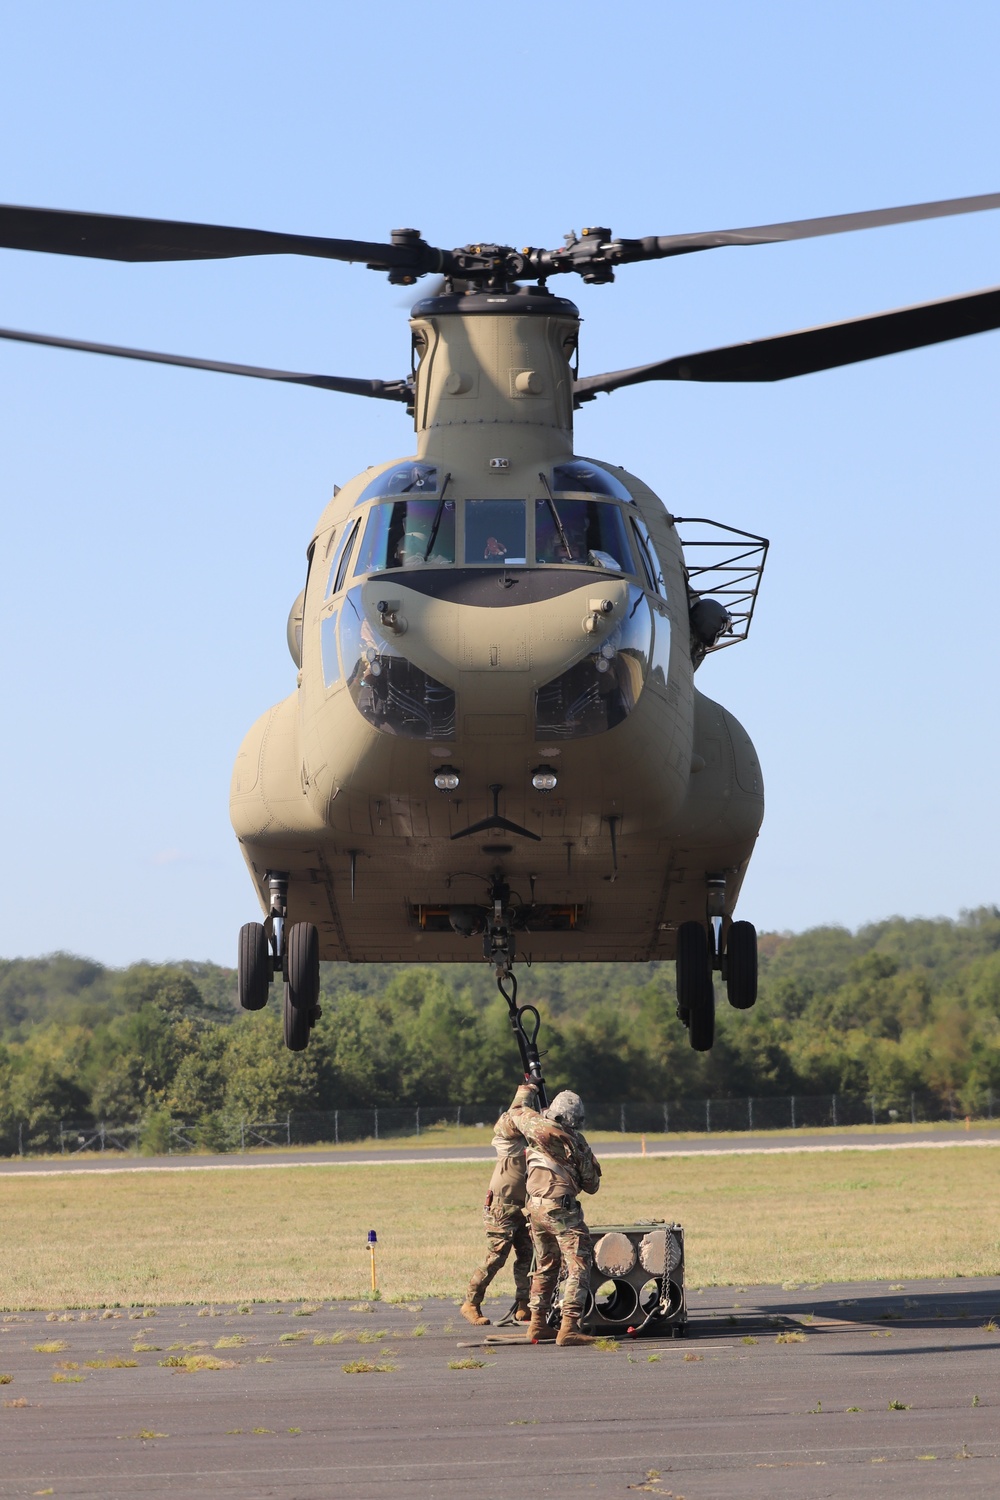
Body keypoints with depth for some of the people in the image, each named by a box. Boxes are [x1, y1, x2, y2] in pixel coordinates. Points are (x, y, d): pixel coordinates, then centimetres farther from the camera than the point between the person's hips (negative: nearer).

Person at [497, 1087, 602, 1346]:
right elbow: (592, 1184, 9)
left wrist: (518, 1106, 40)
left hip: (535, 1208, 6)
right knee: (579, 1266, -6)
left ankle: (538, 1325, 22)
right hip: (561, 1209, -6)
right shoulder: (576, 1142, -2)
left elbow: (503, 1125, 23)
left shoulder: (535, 1126, 4)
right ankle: (569, 1327, -17)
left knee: (545, 1266, 20)